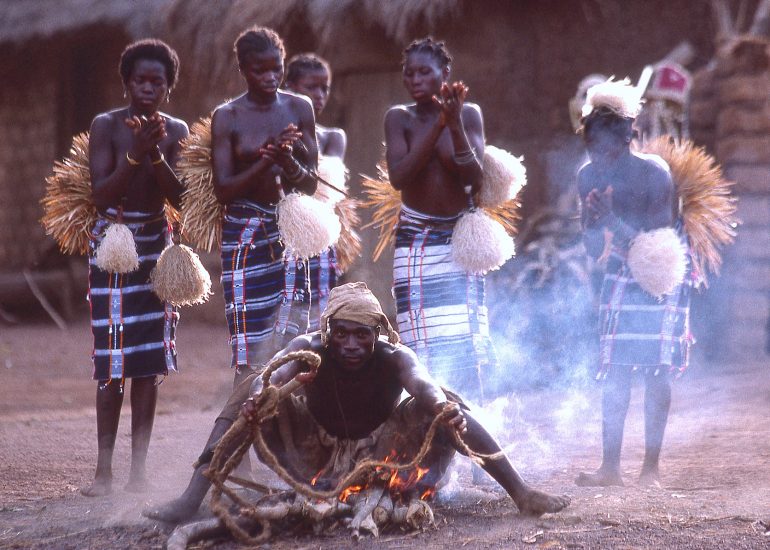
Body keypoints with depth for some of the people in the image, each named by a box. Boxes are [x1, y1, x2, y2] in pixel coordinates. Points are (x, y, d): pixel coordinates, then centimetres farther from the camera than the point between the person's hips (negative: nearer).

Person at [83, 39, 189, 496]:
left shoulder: (176, 131, 5)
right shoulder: (107, 126, -4)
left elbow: (179, 197, -4)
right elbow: (100, 194, -12)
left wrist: (156, 154, -19)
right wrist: (135, 155, -23)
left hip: (156, 244, 3)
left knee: (150, 362, 0)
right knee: (112, 364, -8)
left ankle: (139, 470, 4)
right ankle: (105, 470, -3)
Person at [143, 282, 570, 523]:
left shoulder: (394, 358, -19)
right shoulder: (309, 350, -17)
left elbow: (423, 384, -41)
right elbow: (273, 376, -37)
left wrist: (444, 407, -64)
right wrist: (258, 397, -62)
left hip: (382, 463, 0)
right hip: (316, 464, 1)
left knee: (445, 409, -25)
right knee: (251, 394, -23)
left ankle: (522, 494, -20)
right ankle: (191, 500, -28)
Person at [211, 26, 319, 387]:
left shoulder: (299, 109, 6)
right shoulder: (227, 117, -1)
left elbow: (312, 184, 6)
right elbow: (223, 190, -6)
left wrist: (289, 162, -16)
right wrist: (268, 160, -18)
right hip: (245, 234, -2)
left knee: (290, 343, -4)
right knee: (250, 352, -7)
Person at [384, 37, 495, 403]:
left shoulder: (469, 114, 0)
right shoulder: (400, 118, -1)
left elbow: (475, 179, -9)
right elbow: (398, 176, -15)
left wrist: (456, 126, -21)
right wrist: (438, 125, -20)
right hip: (416, 242, -1)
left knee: (465, 351, -3)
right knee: (426, 351, -9)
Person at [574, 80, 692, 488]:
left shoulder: (654, 173, -23)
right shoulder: (589, 177, -10)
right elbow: (593, 250, -2)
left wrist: (616, 221, -36)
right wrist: (593, 222, -24)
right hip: (622, 275, 4)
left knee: (655, 370, -7)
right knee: (615, 370, -4)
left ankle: (651, 468, -2)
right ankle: (610, 466, -2)